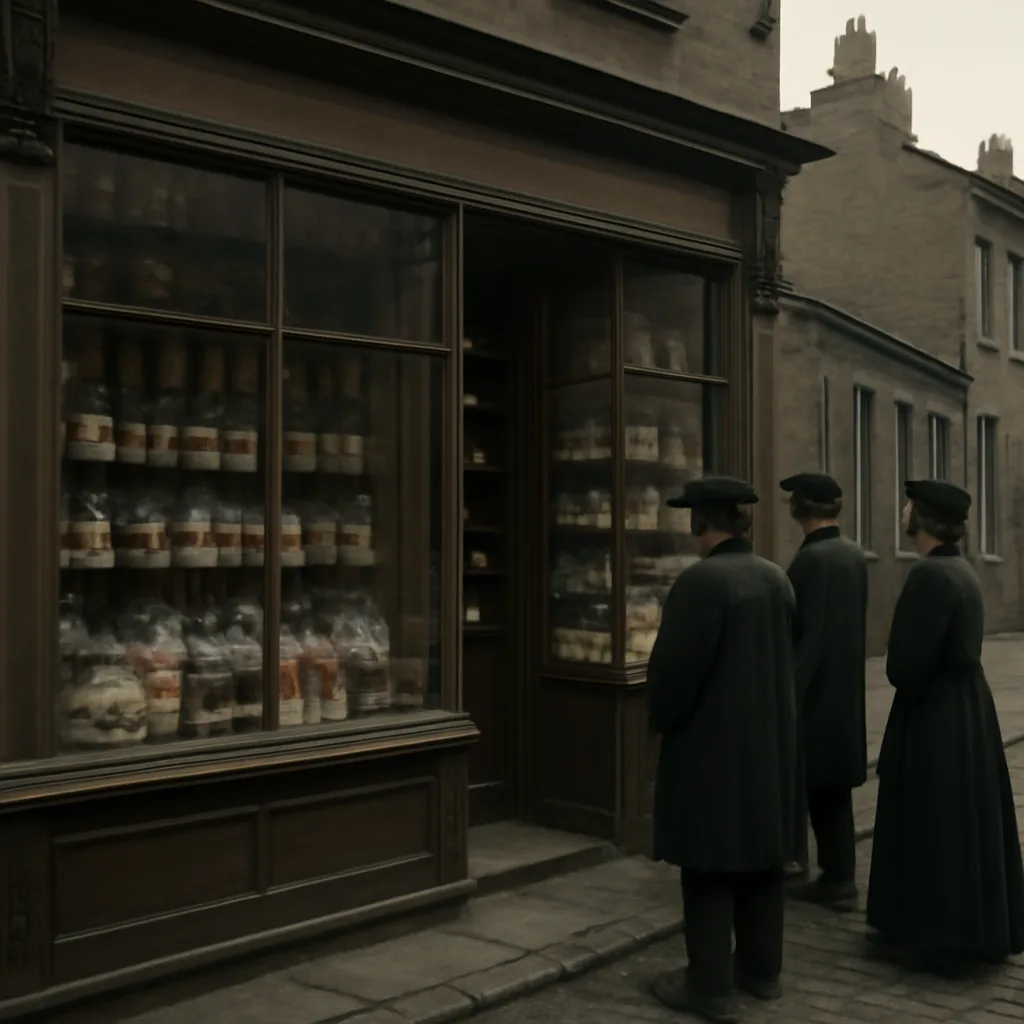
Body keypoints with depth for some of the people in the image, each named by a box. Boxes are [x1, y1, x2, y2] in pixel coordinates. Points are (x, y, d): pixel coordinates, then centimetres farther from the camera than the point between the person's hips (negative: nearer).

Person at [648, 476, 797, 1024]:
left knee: (710, 862, 1)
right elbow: (787, 653, 11)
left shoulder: (701, 580, -20)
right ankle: (761, 967, 27)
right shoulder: (776, 577, 4)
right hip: (768, 738, 8)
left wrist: (662, 719, -2)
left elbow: (674, 665, -19)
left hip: (711, 743, -8)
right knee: (760, 855, 16)